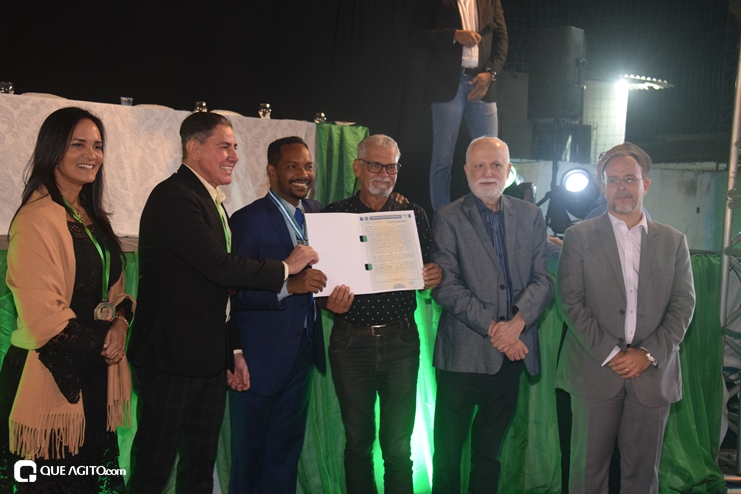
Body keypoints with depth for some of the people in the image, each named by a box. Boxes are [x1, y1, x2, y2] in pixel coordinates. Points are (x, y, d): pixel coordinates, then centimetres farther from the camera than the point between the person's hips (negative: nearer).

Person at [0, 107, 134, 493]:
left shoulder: (92, 217, 13)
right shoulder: (38, 218, -15)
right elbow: (42, 312, -21)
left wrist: (120, 322, -3)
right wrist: (97, 346, -9)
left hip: (96, 374, 8)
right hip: (54, 377, -8)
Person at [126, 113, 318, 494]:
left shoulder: (213, 202, 16)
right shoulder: (174, 197, -15)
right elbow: (220, 266, -24)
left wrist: (234, 350, 18)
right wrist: (286, 268, -12)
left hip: (210, 361, 9)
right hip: (170, 359, -9)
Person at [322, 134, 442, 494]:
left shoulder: (413, 215, 6)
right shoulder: (334, 214, 2)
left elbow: (427, 273, 10)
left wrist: (434, 276, -12)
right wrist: (330, 302, -18)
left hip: (401, 340, 1)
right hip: (351, 342, 0)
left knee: (398, 446, 5)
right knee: (357, 441, 12)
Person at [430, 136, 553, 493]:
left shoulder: (530, 216, 9)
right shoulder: (448, 219, -2)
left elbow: (542, 279, 3)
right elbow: (445, 286, -10)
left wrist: (517, 322, -13)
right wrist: (492, 327, -15)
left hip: (513, 353, 3)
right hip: (464, 353, -3)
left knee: (490, 450, 16)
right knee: (448, 451, 7)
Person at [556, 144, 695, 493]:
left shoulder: (673, 241, 10)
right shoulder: (579, 237, 3)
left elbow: (683, 304, 4)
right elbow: (571, 301, -4)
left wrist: (648, 354, -8)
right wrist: (610, 353, -11)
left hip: (652, 373, 2)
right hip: (596, 370, -2)